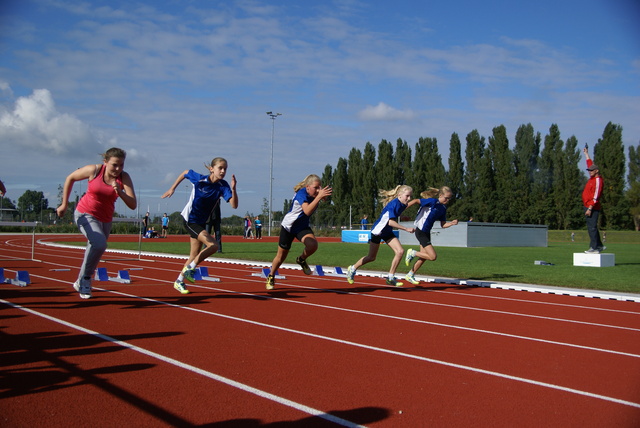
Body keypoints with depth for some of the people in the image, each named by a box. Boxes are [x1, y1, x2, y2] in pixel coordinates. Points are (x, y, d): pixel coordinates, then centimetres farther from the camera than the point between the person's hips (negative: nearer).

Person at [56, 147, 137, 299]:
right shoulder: (94, 170, -17)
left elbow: (133, 205, -19)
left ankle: (81, 284, 41)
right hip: (85, 214, -4)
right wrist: (64, 204, -2)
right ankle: (84, 279, -9)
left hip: (105, 219, 4)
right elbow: (70, 178, -1)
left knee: (96, 248, 16)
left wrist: (120, 192, -37)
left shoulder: (124, 177, -14)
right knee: (99, 243, -28)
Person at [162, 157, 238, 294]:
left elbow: (234, 205, -21)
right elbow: (185, 172, 3)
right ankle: (190, 268, -3)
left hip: (201, 223, 6)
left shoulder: (223, 186, -10)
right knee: (213, 245, -20)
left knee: (194, 256, 12)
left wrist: (233, 189, -36)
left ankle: (179, 281, 29)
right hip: (190, 219, -6)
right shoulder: (199, 179, -17)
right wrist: (172, 188, 6)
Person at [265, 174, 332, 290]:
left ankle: (301, 260, 5)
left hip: (303, 227, 4)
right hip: (288, 226, -4)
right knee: (281, 256, 9)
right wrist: (319, 197, -50)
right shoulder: (301, 193, -29)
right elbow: (307, 211, -45)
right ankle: (271, 277, 35)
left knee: (313, 245, -27)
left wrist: (322, 197, -10)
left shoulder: (314, 195, -11)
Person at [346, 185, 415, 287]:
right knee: (371, 257, 6)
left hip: (387, 232, 7)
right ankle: (352, 269, 29)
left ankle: (390, 277, -2)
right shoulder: (393, 204, -27)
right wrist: (406, 229, -35)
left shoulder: (402, 205, -4)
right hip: (377, 230, -7)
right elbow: (391, 222, -34)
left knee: (400, 251, -11)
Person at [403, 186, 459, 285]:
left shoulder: (443, 209, 8)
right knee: (433, 257, -13)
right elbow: (416, 201, -16)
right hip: (420, 231, -9)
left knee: (424, 256, 15)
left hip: (426, 232, 9)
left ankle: (410, 275, 29)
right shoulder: (433, 202, -16)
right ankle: (412, 253, 5)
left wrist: (452, 223, -5)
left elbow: (443, 225, 11)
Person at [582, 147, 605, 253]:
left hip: (593, 208, -10)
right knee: (591, 227, 13)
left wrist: (590, 208, -23)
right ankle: (599, 245, 20)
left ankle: (594, 248, -13)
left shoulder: (598, 180, -12)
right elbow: (590, 164, 32)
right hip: (589, 207, 10)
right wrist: (586, 153, 39)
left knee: (592, 227, -12)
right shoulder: (593, 177, 15)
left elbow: (596, 196, -20)